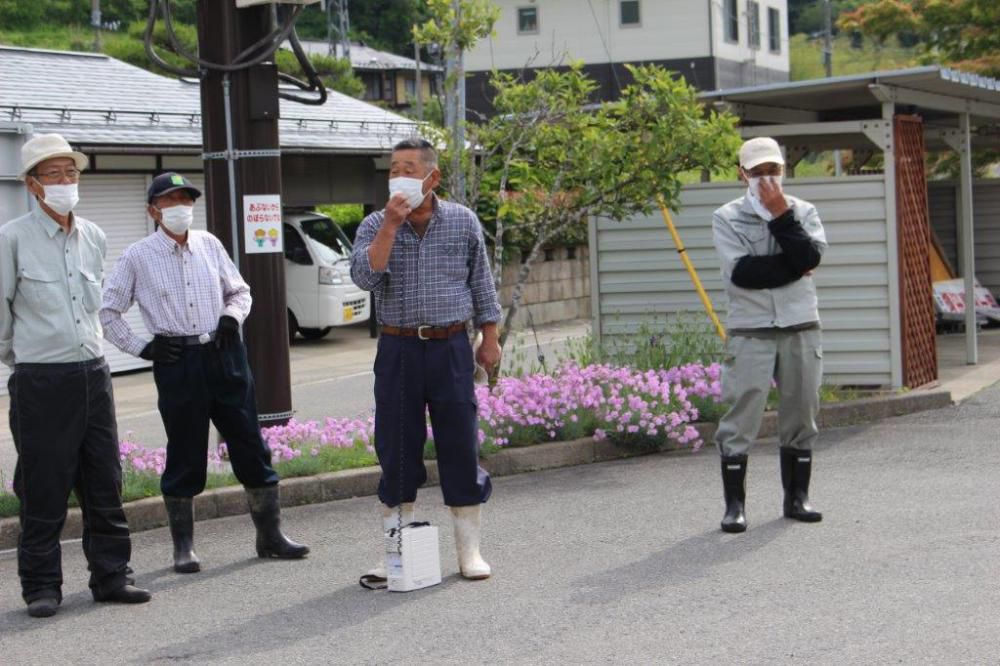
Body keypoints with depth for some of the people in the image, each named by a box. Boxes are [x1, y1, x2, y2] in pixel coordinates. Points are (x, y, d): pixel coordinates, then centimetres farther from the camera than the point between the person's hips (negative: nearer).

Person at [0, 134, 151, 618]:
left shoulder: (93, 236, 10)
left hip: (93, 373, 5)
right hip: (41, 381, -5)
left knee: (105, 485, 9)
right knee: (44, 491, 0)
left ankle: (110, 576, 19)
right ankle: (41, 587, 10)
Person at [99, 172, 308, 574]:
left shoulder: (209, 244, 9)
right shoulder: (138, 257, -1)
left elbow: (239, 290, 20)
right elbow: (108, 312, 4)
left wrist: (231, 316, 1)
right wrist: (141, 348, -2)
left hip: (224, 356, 3)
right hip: (177, 363, -3)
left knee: (251, 447, 4)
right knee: (184, 457, 3)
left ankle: (270, 535, 14)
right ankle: (183, 547, 15)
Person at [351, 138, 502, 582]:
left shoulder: (463, 222, 4)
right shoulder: (375, 226, 2)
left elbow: (481, 282, 11)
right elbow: (365, 277, -14)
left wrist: (490, 338, 9)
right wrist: (390, 227, -19)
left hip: (451, 348, 0)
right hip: (398, 350, 0)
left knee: (461, 448, 2)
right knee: (397, 452, 3)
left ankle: (469, 549, 13)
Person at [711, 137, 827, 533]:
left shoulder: (802, 211, 8)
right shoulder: (727, 218, 1)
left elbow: (809, 257, -10)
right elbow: (741, 272, -13)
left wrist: (781, 216, -12)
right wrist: (794, 268, -9)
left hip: (801, 327, 3)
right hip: (750, 331, -3)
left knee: (801, 414, 8)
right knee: (741, 415, -6)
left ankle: (797, 497, 19)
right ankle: (734, 504, 0)